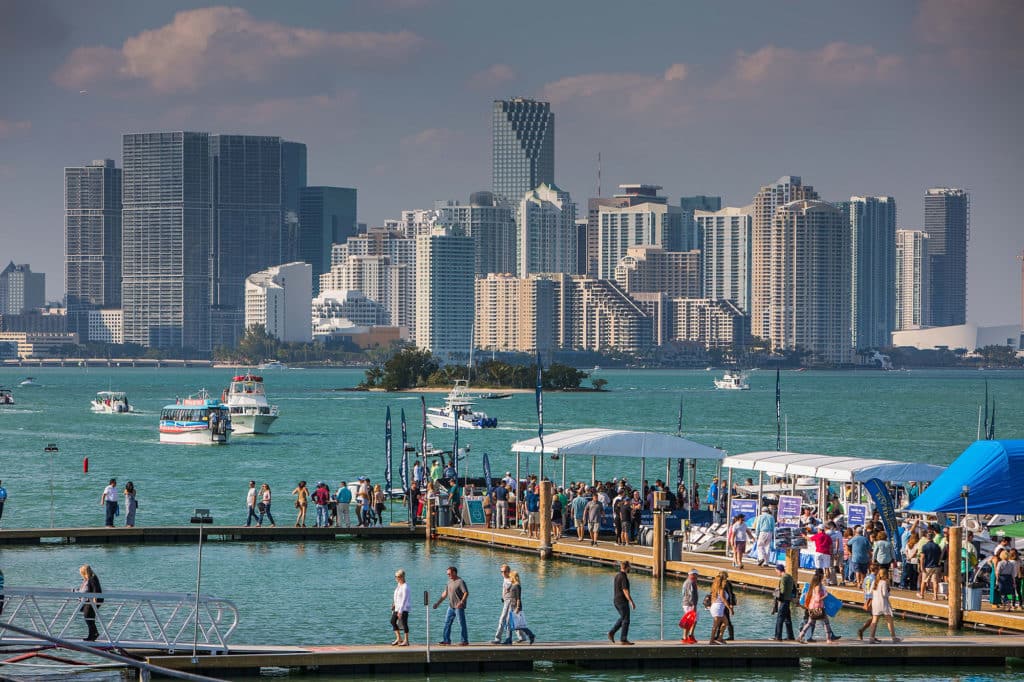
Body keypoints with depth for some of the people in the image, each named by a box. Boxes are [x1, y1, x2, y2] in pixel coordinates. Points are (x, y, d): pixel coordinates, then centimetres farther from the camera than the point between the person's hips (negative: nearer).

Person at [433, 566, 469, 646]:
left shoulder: (460, 582, -13)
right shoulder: (450, 581, 13)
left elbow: (466, 593, -19)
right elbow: (445, 593, 20)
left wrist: (461, 602, -30)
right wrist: (438, 602, 17)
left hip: (459, 607, -9)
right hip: (451, 606, 9)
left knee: (462, 624, -3)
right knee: (447, 622, 8)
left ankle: (465, 641, 3)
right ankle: (446, 640, 13)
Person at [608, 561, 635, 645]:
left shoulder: (617, 576, 10)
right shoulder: (623, 577, -19)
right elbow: (625, 591, -22)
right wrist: (632, 602, -18)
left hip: (616, 600, 9)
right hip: (622, 601, -9)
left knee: (622, 618, 22)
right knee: (625, 620, 0)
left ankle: (612, 633, 12)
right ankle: (624, 640, 2)